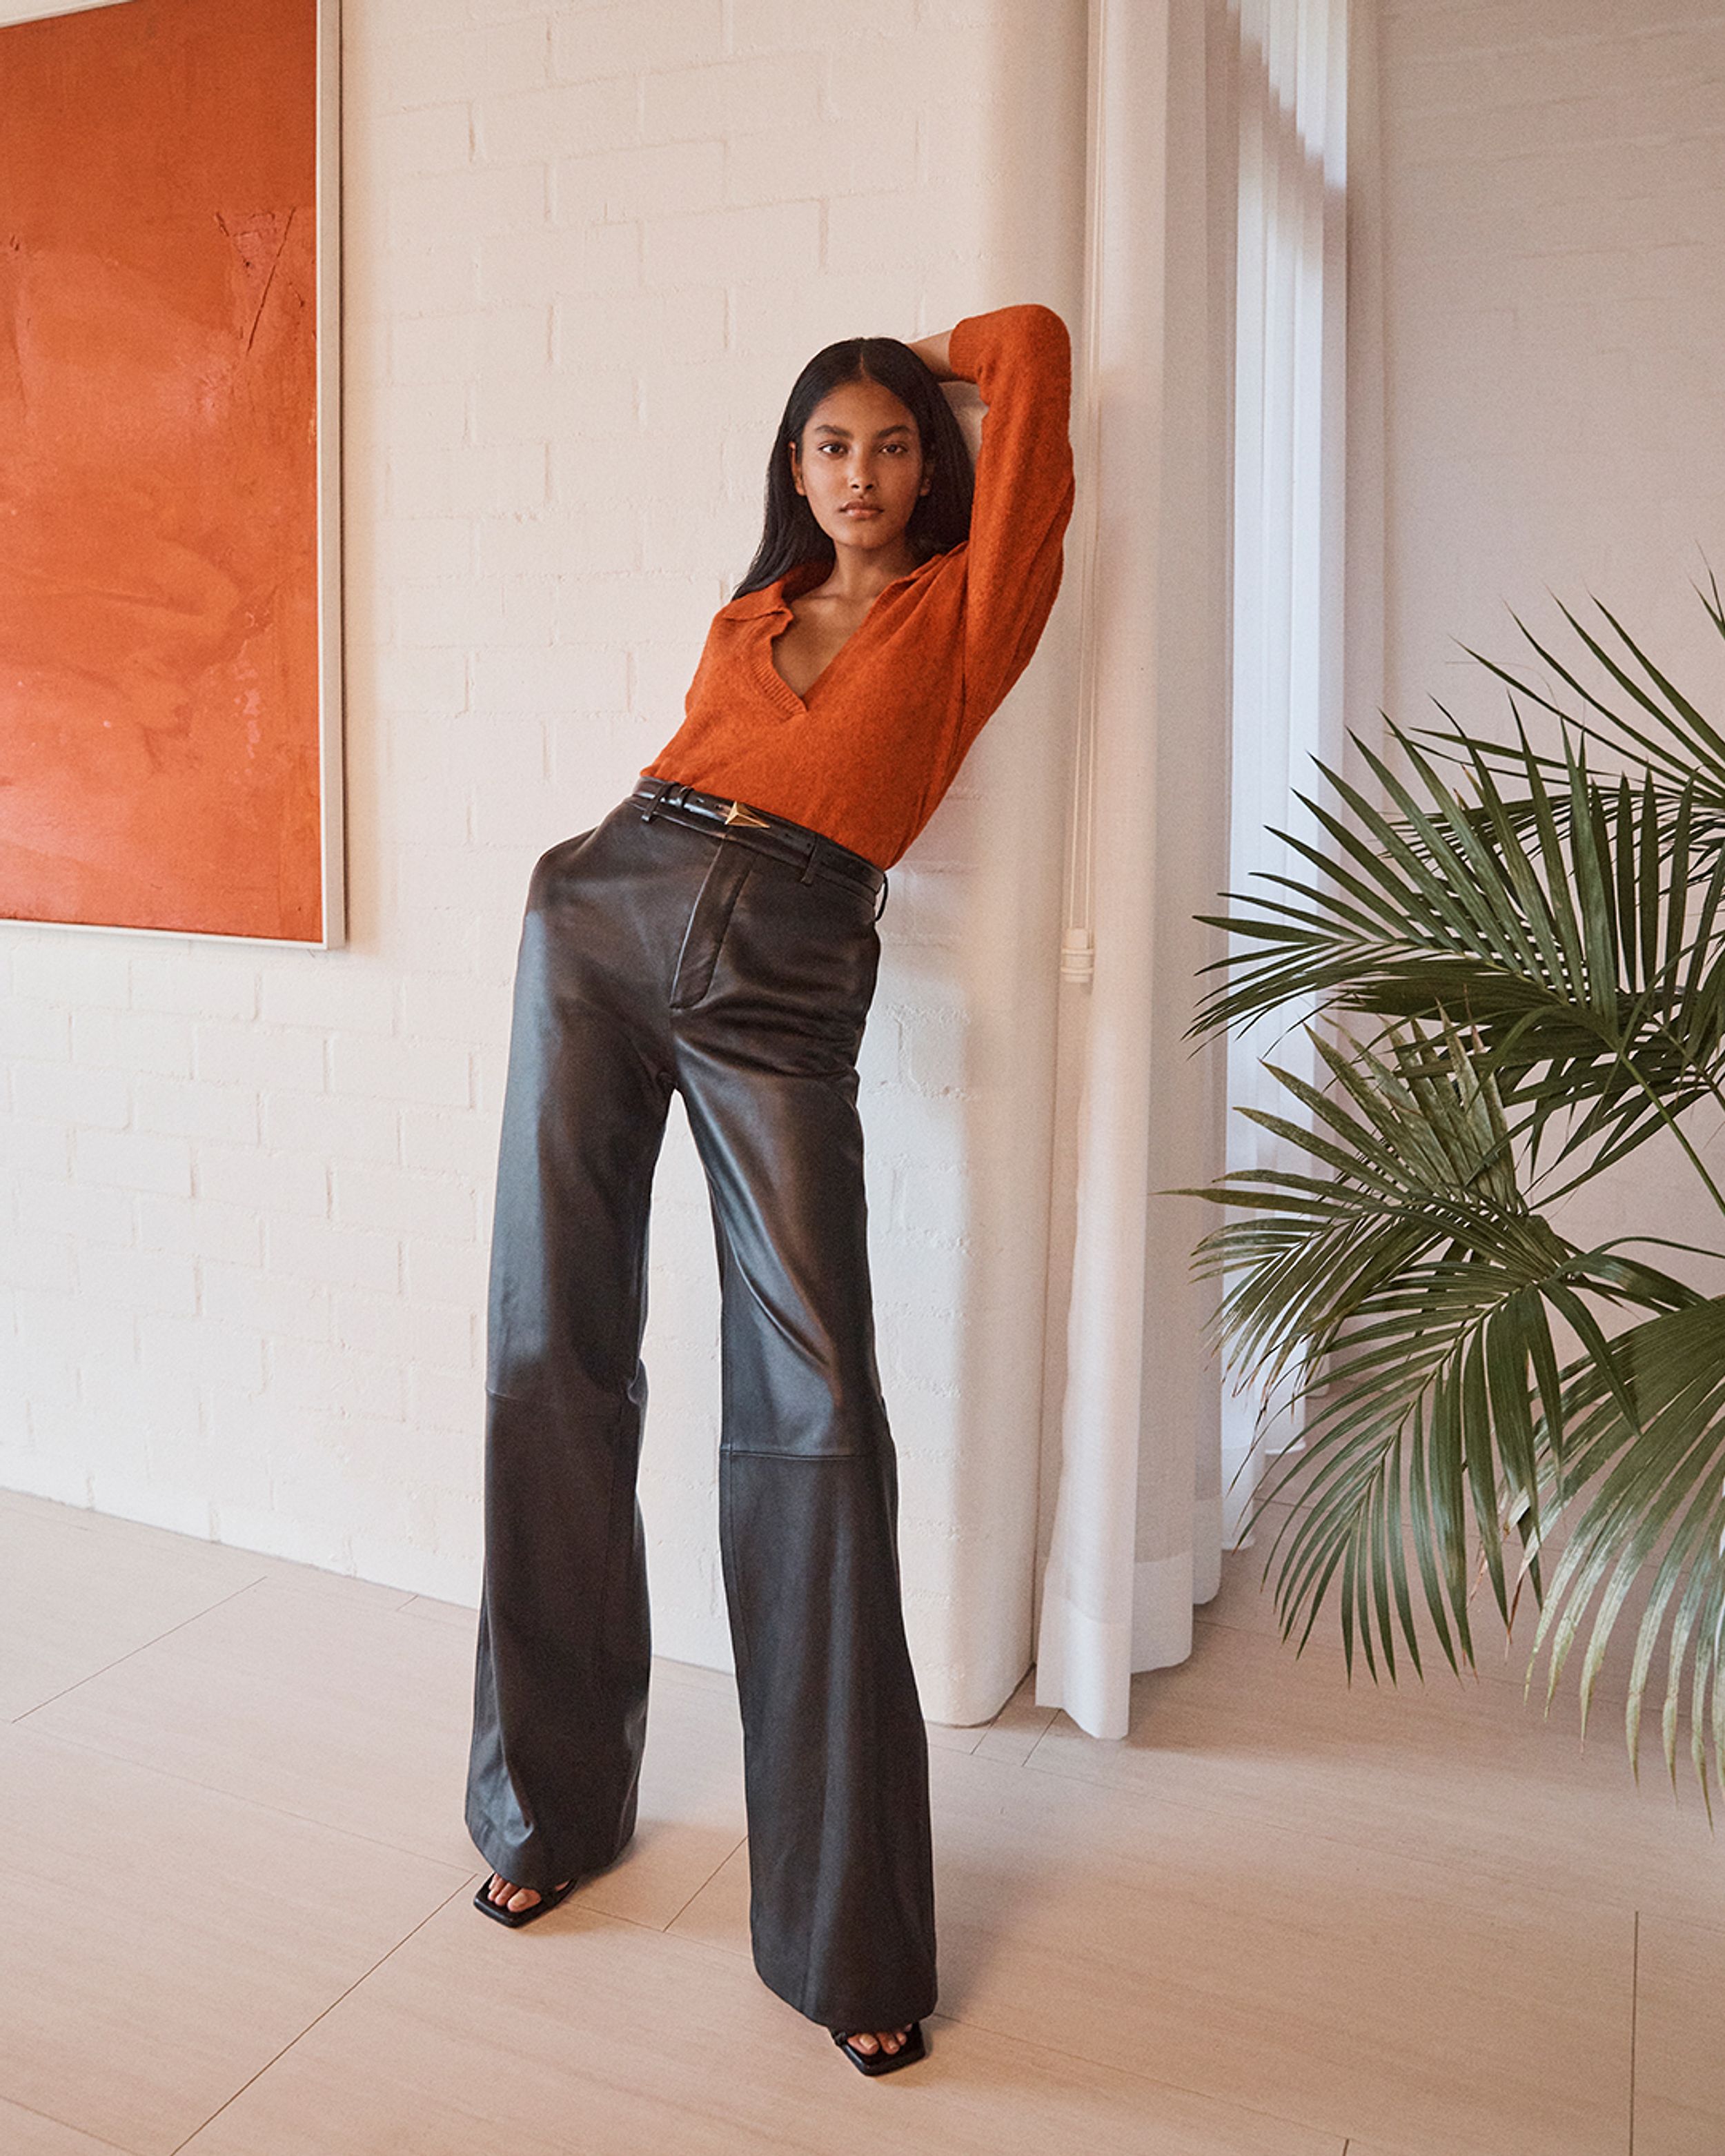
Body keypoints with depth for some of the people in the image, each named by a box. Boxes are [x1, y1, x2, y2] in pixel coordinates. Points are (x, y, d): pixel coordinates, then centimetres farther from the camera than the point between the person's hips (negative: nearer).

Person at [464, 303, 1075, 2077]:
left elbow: (1032, 348, 15)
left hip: (782, 975, -4)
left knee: (814, 1405, -12)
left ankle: (845, 1931, -1)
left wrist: (915, 356, 32)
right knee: (554, 1351, 2)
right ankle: (553, 1802, 21)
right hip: (608, 911, 5)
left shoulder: (966, 605, 13)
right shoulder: (750, 614, 25)